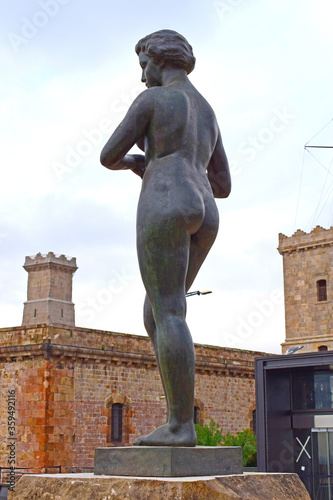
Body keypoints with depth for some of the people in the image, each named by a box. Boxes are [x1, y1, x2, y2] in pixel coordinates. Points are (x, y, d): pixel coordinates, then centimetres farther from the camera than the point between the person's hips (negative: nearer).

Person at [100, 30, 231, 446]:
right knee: (155, 315, 9)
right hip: (201, 219, 8)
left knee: (168, 315, -11)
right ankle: (178, 420, 1)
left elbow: (108, 156, 1)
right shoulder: (209, 116, 28)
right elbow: (223, 187, 26)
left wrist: (128, 161, 27)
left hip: (165, 209, -8)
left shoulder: (150, 99, 4)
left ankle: (182, 425, -15)